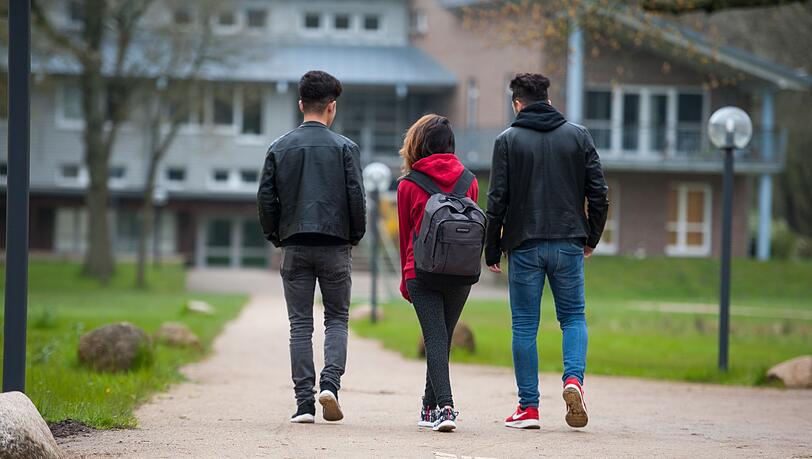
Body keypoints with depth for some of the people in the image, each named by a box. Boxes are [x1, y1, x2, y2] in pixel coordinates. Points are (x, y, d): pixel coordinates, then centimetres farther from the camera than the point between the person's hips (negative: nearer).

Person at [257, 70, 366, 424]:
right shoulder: (345, 147, -2)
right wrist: (356, 235, 8)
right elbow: (356, 196, -7)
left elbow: (266, 198, 2)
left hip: (295, 247, 1)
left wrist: (275, 236, 13)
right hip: (335, 246, -1)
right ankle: (330, 382, -12)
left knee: (300, 325, 5)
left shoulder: (280, 148, 4)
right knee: (337, 319, 10)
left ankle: (304, 402, 0)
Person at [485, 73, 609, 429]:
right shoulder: (578, 136, 5)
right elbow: (598, 192, 2)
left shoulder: (508, 140, -1)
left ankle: (528, 407, 4)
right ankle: (573, 378, -11)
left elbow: (497, 200, -5)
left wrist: (492, 251, 3)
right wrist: (591, 238, 14)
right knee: (573, 316, 14)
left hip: (524, 246, -2)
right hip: (568, 244, 2)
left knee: (525, 326, 5)